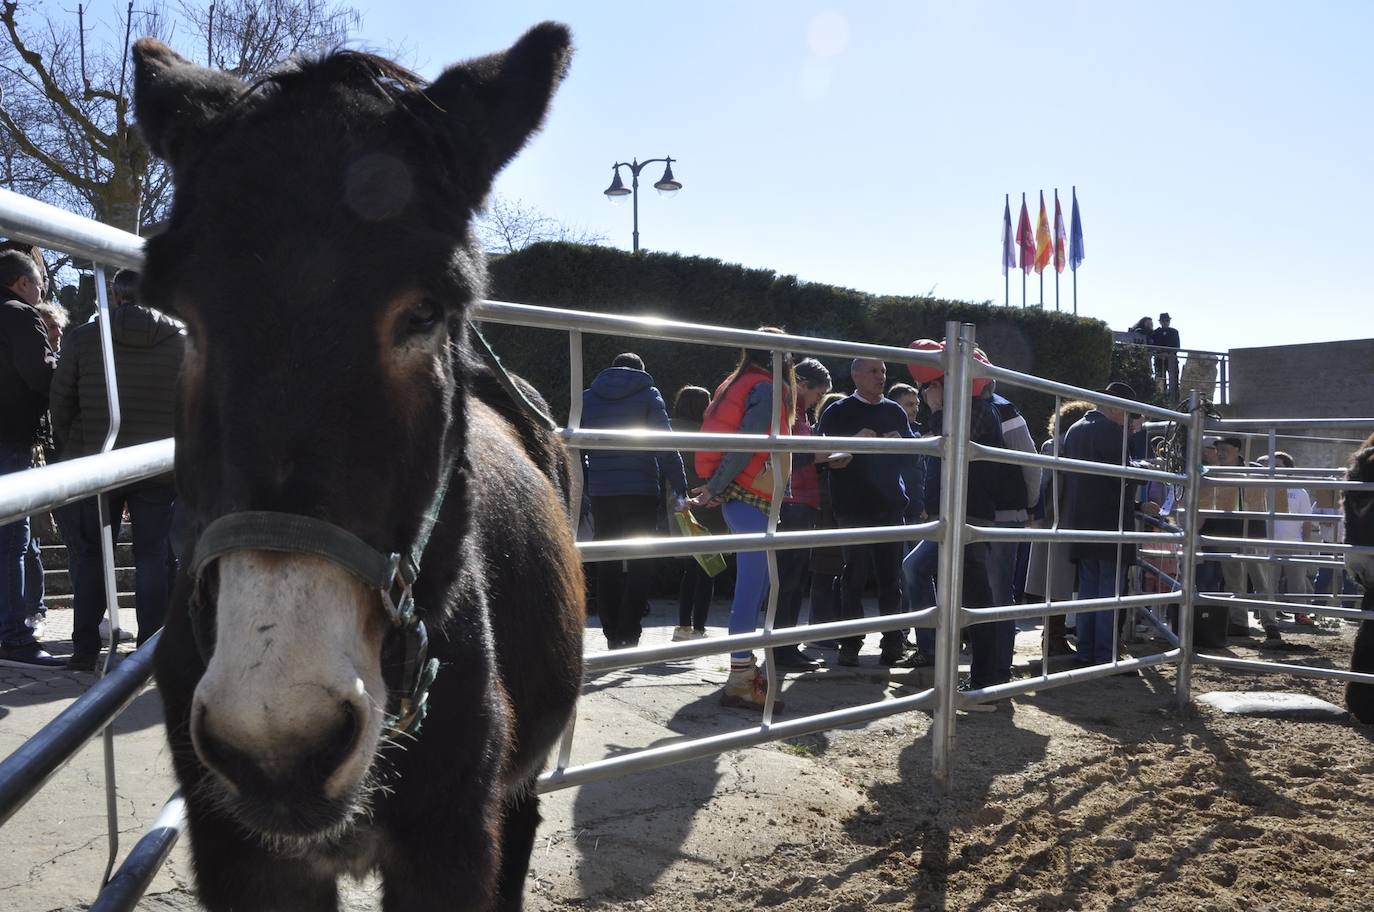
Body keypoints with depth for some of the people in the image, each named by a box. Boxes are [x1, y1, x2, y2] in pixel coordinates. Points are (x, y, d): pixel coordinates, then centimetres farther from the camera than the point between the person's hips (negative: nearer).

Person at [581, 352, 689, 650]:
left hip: (601, 493, 3)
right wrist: (680, 490, -6)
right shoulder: (648, 395, 2)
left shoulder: (587, 397, 12)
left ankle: (612, 636, 15)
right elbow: (667, 446, -6)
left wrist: (587, 489, 13)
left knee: (607, 566, 12)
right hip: (640, 492, -3)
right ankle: (628, 637, -5)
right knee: (640, 565, 3)